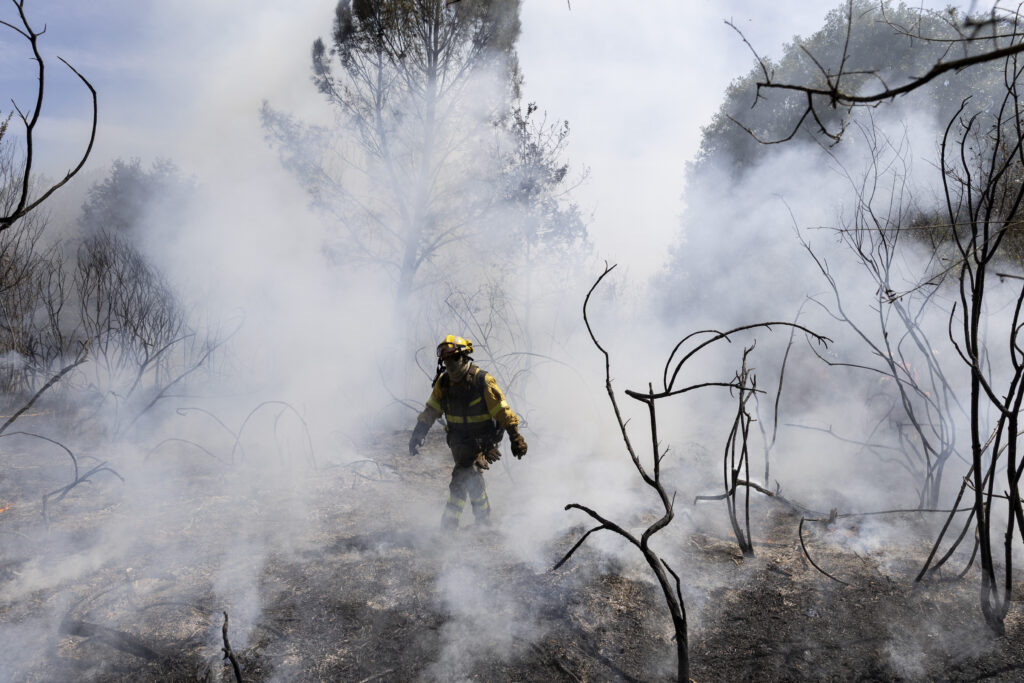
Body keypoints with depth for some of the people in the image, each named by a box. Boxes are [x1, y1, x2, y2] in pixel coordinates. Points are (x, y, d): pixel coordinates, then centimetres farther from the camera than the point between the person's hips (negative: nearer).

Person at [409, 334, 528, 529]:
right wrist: (417, 435, 4)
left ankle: (448, 525, -11)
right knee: (473, 478, 10)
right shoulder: (443, 382, 0)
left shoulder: (483, 381, -17)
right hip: (459, 441, 6)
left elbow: (502, 410, -13)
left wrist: (515, 436, -14)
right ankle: (483, 521, 23)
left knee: (462, 478, -17)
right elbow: (431, 411, 10)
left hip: (482, 440, -6)